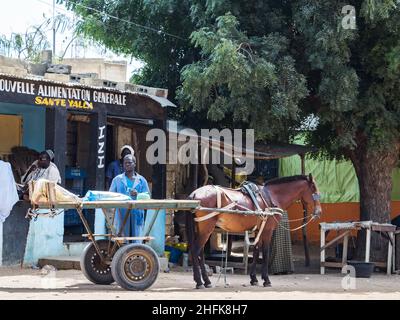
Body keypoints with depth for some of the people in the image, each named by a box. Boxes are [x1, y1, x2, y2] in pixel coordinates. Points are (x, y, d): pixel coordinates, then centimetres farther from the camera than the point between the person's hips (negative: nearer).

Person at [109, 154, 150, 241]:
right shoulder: (117, 179, 14)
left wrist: (138, 195, -13)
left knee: (137, 240, -4)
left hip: (136, 214, 0)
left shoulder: (141, 180, 12)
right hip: (122, 214, 0)